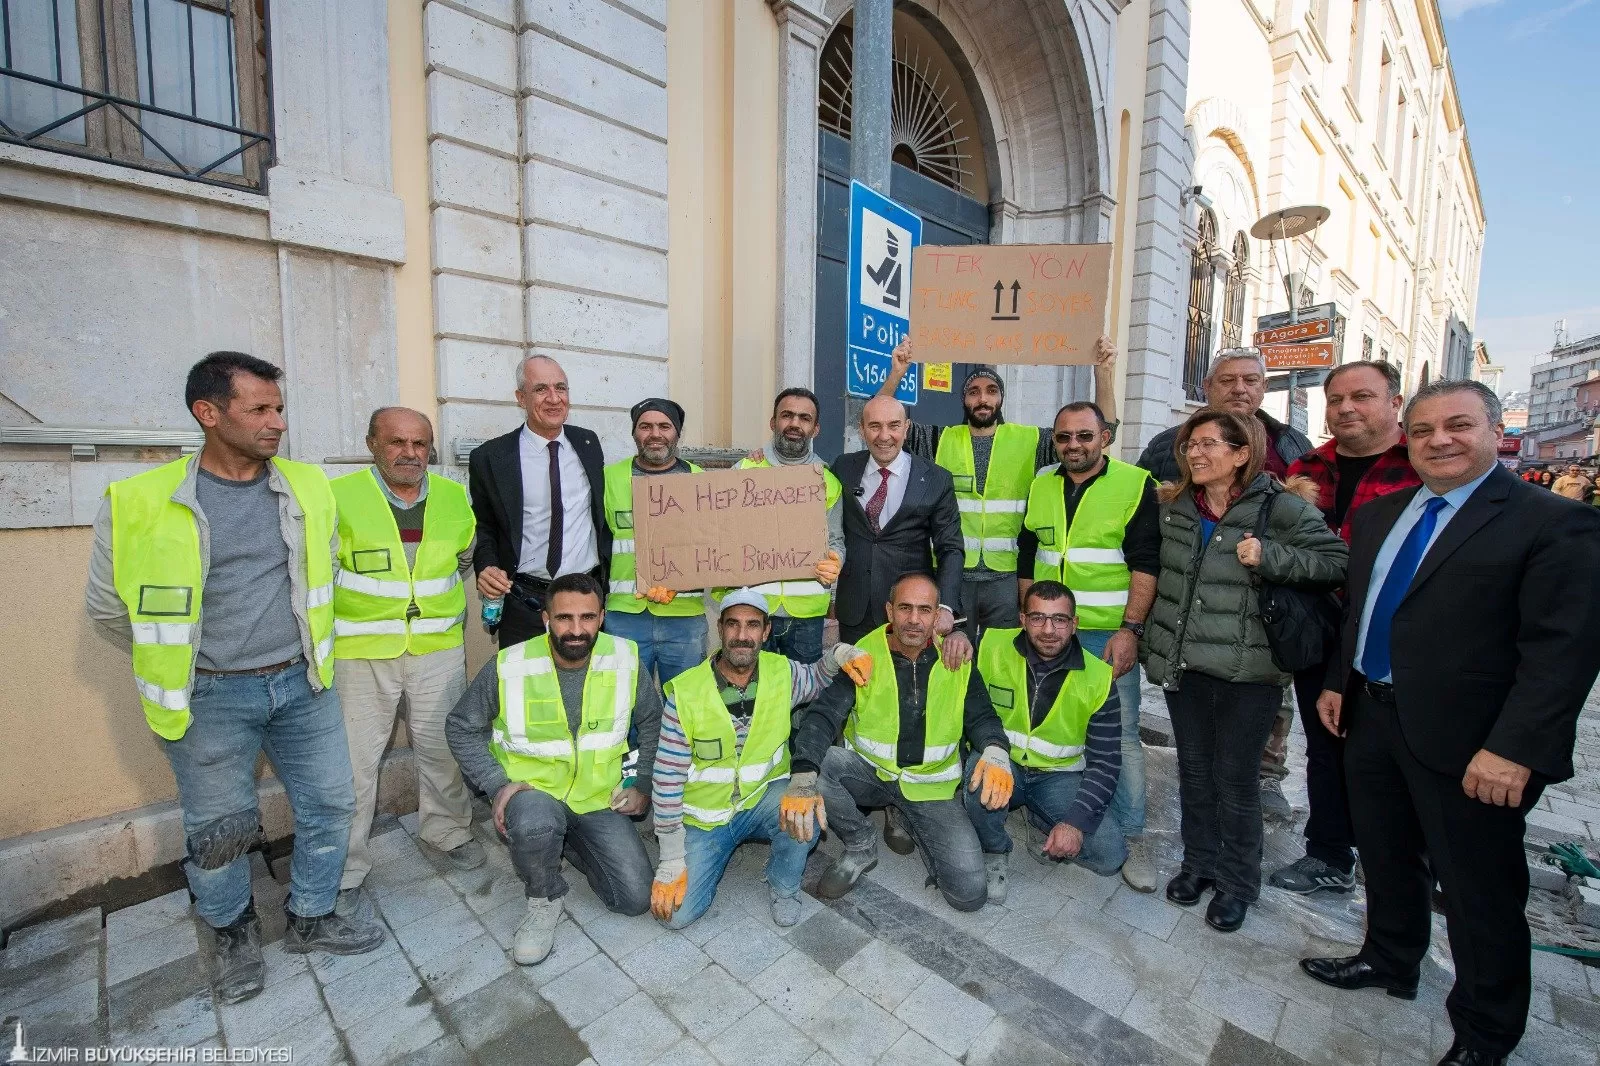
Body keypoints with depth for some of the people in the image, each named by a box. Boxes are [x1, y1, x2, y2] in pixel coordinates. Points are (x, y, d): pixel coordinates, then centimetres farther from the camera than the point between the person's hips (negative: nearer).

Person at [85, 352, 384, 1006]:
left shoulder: (308, 487, -2)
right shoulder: (140, 504, -11)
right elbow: (108, 607, 2)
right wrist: (175, 659, 7)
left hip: (302, 683, 3)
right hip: (210, 698, -2)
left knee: (329, 804, 11)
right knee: (218, 830, 14)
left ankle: (311, 920, 34)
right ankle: (235, 934, 41)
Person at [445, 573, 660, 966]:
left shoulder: (625, 660, -12)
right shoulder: (508, 667, -17)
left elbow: (652, 723, 4)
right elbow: (462, 728, -1)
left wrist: (644, 786, 1)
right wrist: (497, 784, -13)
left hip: (599, 800, 2)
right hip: (533, 791, -2)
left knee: (636, 898, -5)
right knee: (534, 823, -38)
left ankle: (565, 844, 21)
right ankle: (544, 901, -3)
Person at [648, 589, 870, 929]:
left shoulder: (782, 673, -14)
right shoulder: (685, 692, -20)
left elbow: (818, 678, 10)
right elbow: (668, 778, -13)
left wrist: (837, 654, -14)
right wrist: (671, 862, -10)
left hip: (764, 798, 1)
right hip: (705, 814, 0)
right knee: (677, 913, -12)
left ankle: (784, 888, 2)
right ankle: (714, 853, 20)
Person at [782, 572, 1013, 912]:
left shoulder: (958, 662, -5)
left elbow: (982, 717, -2)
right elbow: (823, 715, -22)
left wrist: (996, 752, -27)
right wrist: (802, 777, -40)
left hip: (931, 784, 1)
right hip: (868, 771, 0)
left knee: (970, 894, -13)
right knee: (816, 762, -30)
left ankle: (916, 827, 17)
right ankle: (861, 844, -1)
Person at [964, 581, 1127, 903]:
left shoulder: (1098, 679, -10)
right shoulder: (991, 647, -15)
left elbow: (1105, 762, -7)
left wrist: (1076, 821, -17)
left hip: (1058, 776, 2)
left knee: (1110, 854, -17)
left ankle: (1040, 823, 14)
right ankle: (994, 852, -4)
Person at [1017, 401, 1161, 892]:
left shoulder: (1135, 484, -4)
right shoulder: (1039, 487, 9)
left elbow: (1146, 563, -8)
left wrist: (1130, 630, -15)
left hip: (1108, 634, -4)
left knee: (1121, 733, 1)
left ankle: (1131, 837, 17)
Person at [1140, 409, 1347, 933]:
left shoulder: (1283, 509, -10)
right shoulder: (1173, 506, 4)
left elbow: (1338, 563, -10)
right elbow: (1154, 569, 18)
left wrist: (1269, 557, -23)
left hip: (1246, 671, -4)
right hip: (1183, 662, 5)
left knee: (1235, 779, 7)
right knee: (1193, 770, 16)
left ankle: (1238, 882, 29)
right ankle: (1199, 863, 35)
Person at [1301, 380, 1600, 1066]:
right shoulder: (1377, 515, 8)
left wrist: (1515, 749, -22)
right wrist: (1338, 681, 12)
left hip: (1466, 742, -6)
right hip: (1372, 718, 6)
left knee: (1480, 894, 12)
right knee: (1386, 860, 23)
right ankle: (1389, 961, 45)